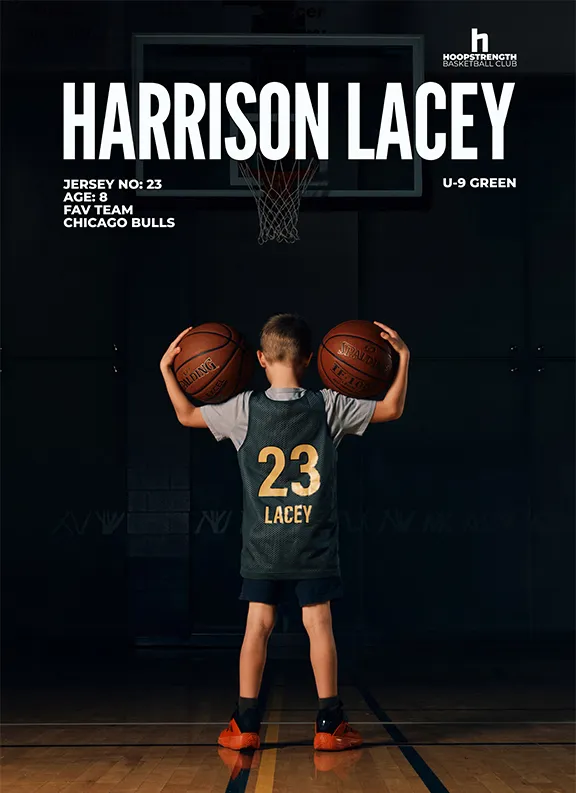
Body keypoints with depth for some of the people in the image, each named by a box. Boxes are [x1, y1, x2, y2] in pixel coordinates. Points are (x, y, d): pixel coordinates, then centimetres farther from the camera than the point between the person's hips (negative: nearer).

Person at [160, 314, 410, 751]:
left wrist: (167, 369, 19)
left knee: (258, 625, 5)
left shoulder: (245, 409, -4)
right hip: (314, 544, -1)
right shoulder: (328, 406, -6)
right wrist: (403, 359, 9)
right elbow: (392, 409, 2)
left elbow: (187, 415, 9)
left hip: (262, 545, 1)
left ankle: (245, 725, 8)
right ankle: (330, 725, 4)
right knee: (319, 624, 2)